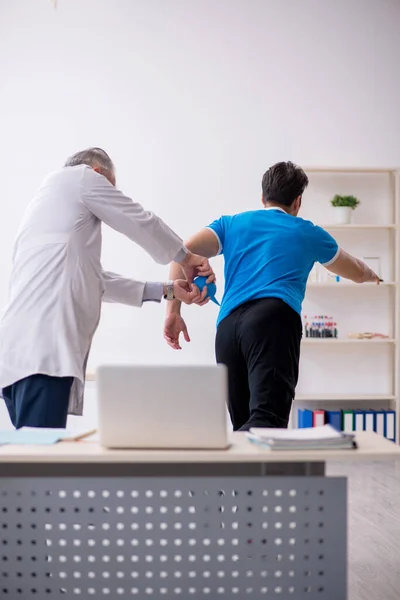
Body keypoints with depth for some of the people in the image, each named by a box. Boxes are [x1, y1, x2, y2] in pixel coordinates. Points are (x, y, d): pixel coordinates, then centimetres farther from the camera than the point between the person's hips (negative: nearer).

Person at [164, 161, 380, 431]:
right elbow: (357, 272, 42)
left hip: (227, 326, 4)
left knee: (246, 426, 12)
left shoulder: (231, 224, 27)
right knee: (268, 421, -20)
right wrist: (372, 275, 65)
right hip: (274, 320, -4)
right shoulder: (309, 233, 25)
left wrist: (173, 311, 8)